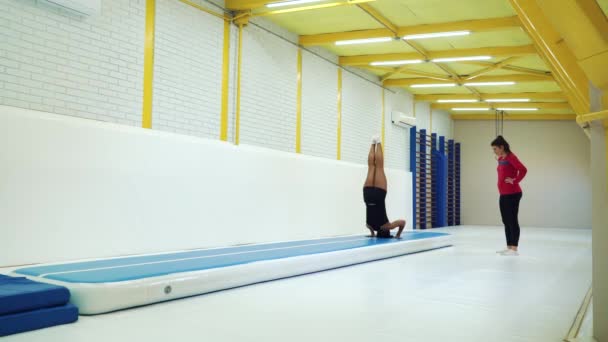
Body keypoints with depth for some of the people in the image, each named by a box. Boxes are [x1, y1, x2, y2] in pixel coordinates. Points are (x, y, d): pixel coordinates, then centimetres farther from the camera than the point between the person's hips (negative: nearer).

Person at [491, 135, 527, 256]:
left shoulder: (511, 157, -15)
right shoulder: (501, 159, 12)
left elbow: (523, 170, -27)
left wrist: (515, 181, -17)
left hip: (512, 194, -9)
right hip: (503, 194, 9)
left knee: (512, 221, -5)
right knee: (506, 221, 12)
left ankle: (514, 249, 0)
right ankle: (509, 247, 20)